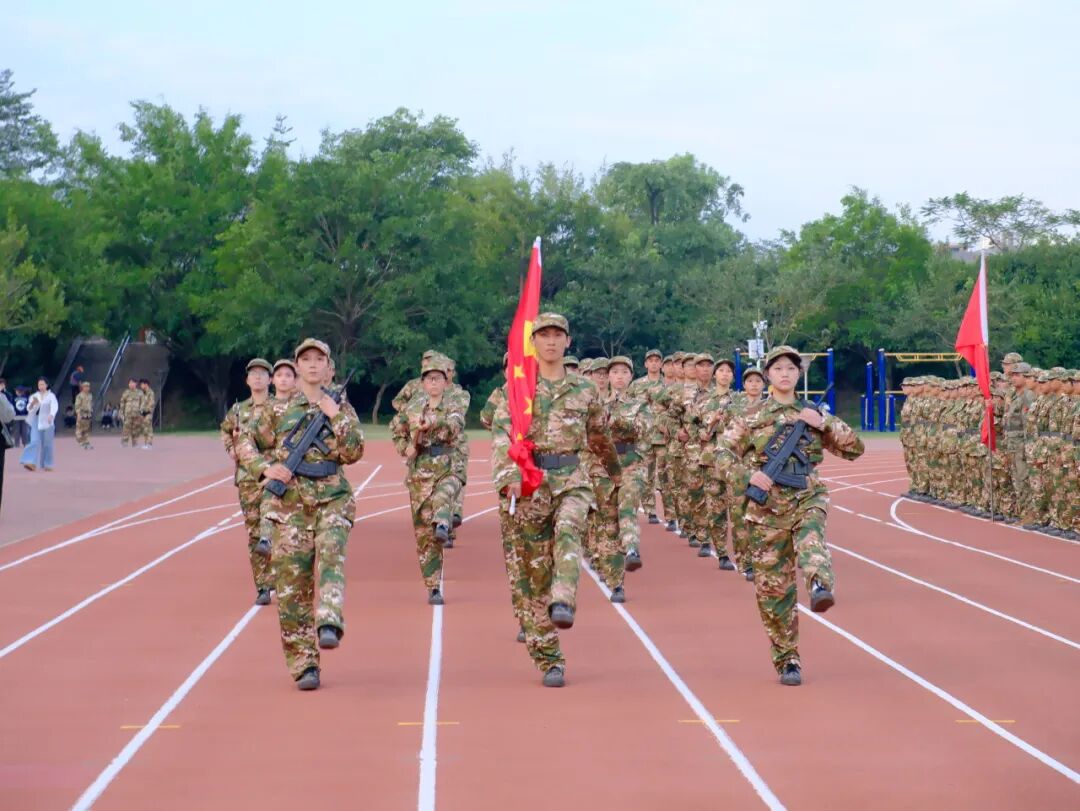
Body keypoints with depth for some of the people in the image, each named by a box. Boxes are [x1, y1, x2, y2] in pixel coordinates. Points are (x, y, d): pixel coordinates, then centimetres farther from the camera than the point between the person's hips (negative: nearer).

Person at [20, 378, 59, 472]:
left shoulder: (51, 396, 0)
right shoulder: (34, 396, 11)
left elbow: (54, 406, -16)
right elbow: (29, 409, 8)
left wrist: (51, 415, -36)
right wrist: (32, 403, -15)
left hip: (47, 422, -2)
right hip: (36, 421, 2)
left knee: (47, 443, 2)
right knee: (35, 441, -10)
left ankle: (47, 464, 11)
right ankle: (32, 463, -18)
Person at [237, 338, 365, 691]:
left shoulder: (341, 407, 10)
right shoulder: (277, 408, 10)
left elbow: (353, 453, -1)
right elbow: (245, 443, 12)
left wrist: (336, 417, -9)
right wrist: (265, 467, -5)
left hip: (333, 499, -1)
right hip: (290, 502, 1)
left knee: (331, 553, -30)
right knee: (292, 582, -4)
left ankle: (329, 625, -44)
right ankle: (303, 663, 2)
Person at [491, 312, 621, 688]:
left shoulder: (584, 389, 9)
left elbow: (599, 436, 26)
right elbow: (501, 436, -10)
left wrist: (615, 469, 40)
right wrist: (509, 477, -27)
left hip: (571, 479, 1)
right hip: (529, 483, -1)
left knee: (568, 531, -33)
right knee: (535, 571, 1)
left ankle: (563, 604, -51)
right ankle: (549, 660, 8)